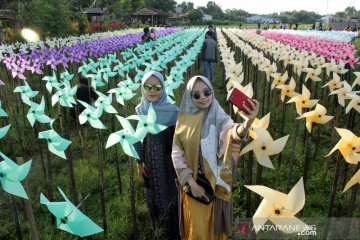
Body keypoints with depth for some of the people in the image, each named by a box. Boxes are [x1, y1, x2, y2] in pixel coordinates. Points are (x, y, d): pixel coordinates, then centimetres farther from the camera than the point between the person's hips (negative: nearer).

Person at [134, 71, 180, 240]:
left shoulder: (172, 111, -15)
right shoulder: (140, 110, -4)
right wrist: (139, 164, 5)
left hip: (169, 161, -4)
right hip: (151, 162, 4)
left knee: (170, 197, 5)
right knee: (154, 197, 18)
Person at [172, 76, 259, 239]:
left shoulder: (219, 118, -10)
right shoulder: (184, 120, -4)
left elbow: (232, 132, -33)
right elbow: (177, 154, -3)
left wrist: (248, 122, -56)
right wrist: (191, 183, -10)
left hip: (216, 184, 0)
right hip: (192, 184, 1)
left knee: (215, 226, 16)